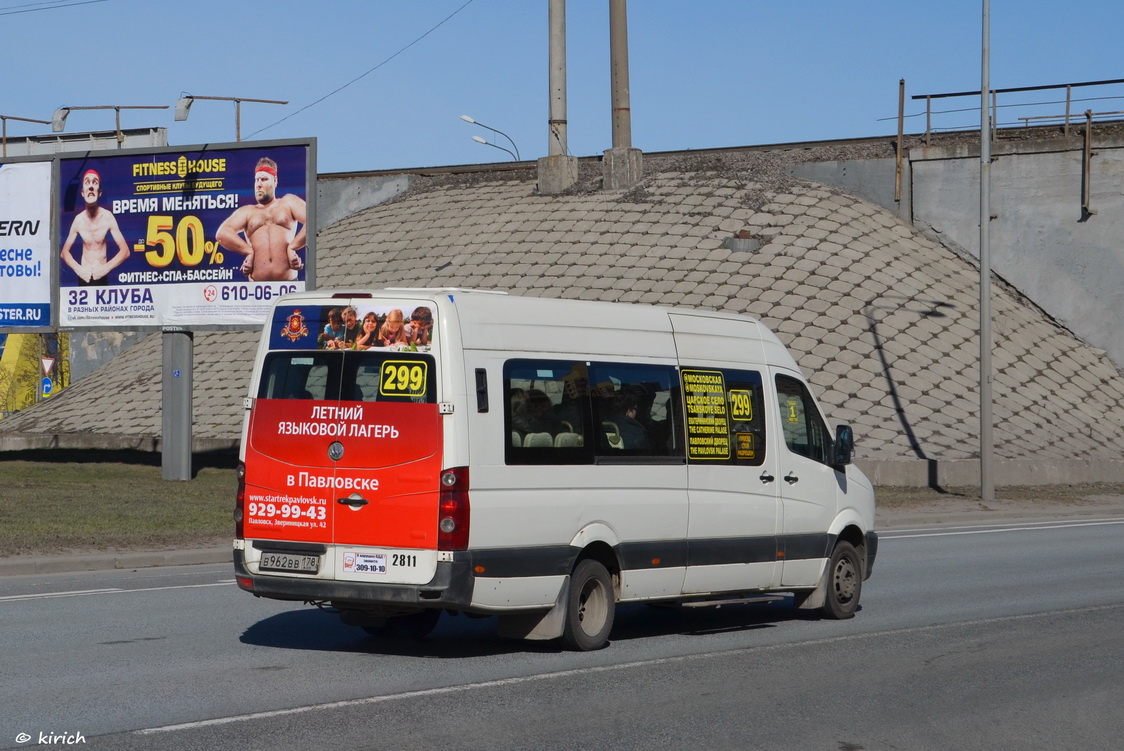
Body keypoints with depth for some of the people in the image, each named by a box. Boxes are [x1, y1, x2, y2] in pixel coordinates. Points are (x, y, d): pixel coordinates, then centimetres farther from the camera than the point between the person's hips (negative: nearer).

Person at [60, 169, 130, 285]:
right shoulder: (78, 220, -5)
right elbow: (65, 251, 7)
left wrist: (106, 267, -18)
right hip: (84, 278, 1)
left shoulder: (107, 217, -9)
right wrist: (78, 268, -10)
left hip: (102, 277, -1)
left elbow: (125, 251, -5)